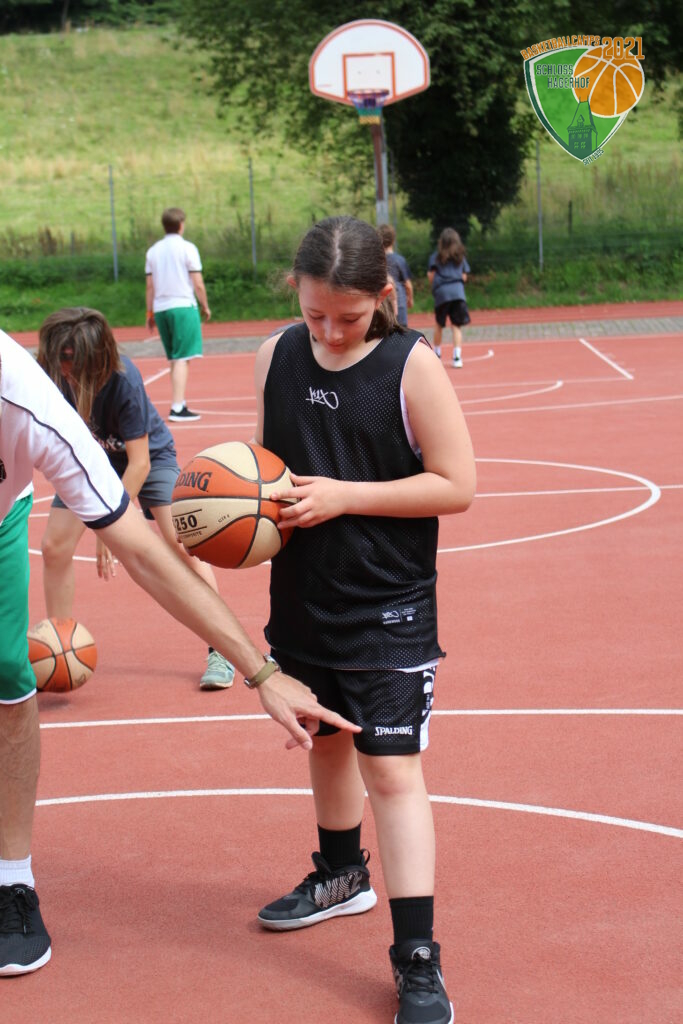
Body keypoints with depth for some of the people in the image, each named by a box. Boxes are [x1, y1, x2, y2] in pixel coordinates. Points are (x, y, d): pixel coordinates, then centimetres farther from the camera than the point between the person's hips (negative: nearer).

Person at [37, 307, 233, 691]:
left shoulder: (123, 378, -36)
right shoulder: (53, 376, -27)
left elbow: (140, 462, -30)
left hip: (149, 455, -4)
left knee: (183, 543, -16)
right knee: (55, 546, -3)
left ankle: (220, 653, -8)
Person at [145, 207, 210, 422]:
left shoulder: (153, 251, 9)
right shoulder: (187, 248, -5)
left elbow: (150, 286, 10)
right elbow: (198, 284, -7)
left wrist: (150, 312, 16)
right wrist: (205, 307, 5)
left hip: (160, 308, 6)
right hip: (183, 307, -6)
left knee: (175, 359, 15)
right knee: (182, 359, -8)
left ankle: (180, 404, 20)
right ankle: (177, 408, -15)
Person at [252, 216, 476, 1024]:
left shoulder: (411, 365, -14)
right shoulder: (276, 358, 0)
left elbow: (456, 486, -15)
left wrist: (343, 494, -21)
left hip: (388, 609, -5)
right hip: (302, 600, 5)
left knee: (391, 769, -6)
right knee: (326, 741, 22)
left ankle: (416, 958, 0)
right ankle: (342, 876, 46)